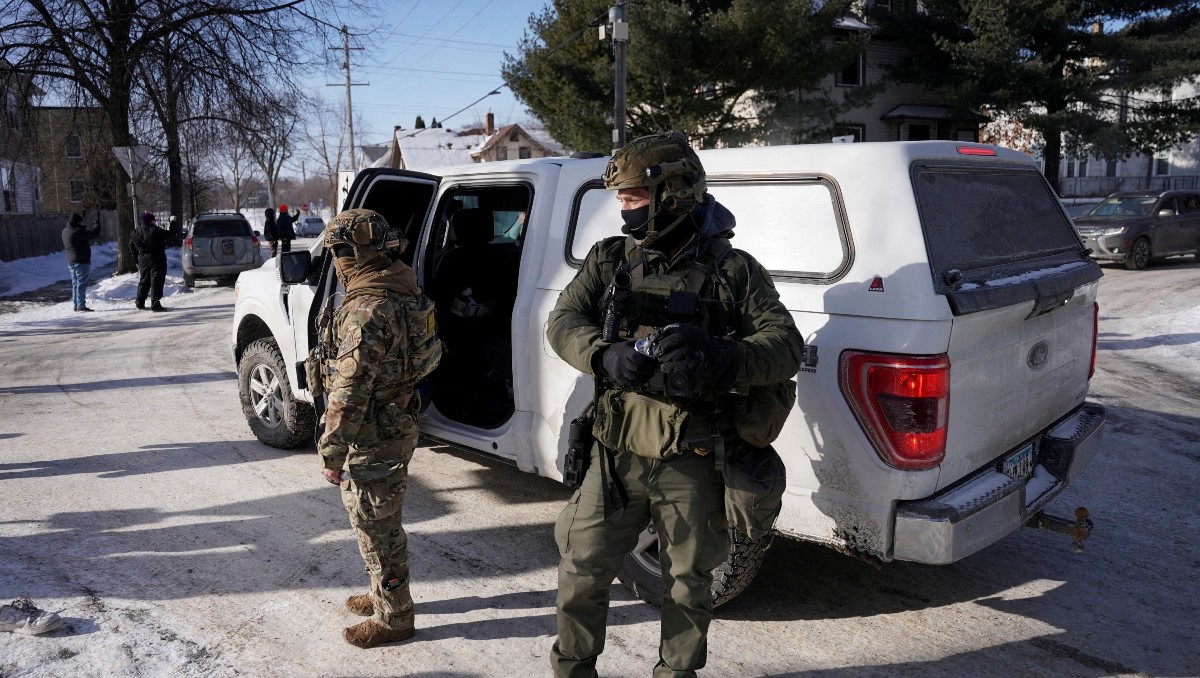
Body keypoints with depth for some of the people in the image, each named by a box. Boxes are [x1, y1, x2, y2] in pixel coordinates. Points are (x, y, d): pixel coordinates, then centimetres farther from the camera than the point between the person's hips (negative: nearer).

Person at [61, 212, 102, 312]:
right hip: (81, 261, -9)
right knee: (82, 283, -7)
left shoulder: (65, 231, 11)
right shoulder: (78, 231, -18)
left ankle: (75, 305, 16)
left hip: (71, 262, 9)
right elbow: (94, 234, -16)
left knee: (75, 283, 14)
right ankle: (81, 305, -9)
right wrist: (97, 225, 4)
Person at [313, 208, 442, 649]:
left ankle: (393, 617, 22)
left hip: (373, 442, -10)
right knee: (381, 524, 24)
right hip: (396, 427, 10)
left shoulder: (367, 311, -26)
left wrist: (332, 454, -18)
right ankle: (384, 595, 41)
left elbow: (350, 392, -26)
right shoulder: (403, 290, 5)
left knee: (376, 530, 6)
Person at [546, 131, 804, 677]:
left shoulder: (732, 270, -3)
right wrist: (605, 356, -24)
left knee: (688, 583, 15)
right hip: (616, 454, 2)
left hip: (693, 464, -2)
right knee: (580, 572, 11)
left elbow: (786, 345, -8)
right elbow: (563, 321, -2)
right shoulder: (609, 259, 5)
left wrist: (722, 358, -29)